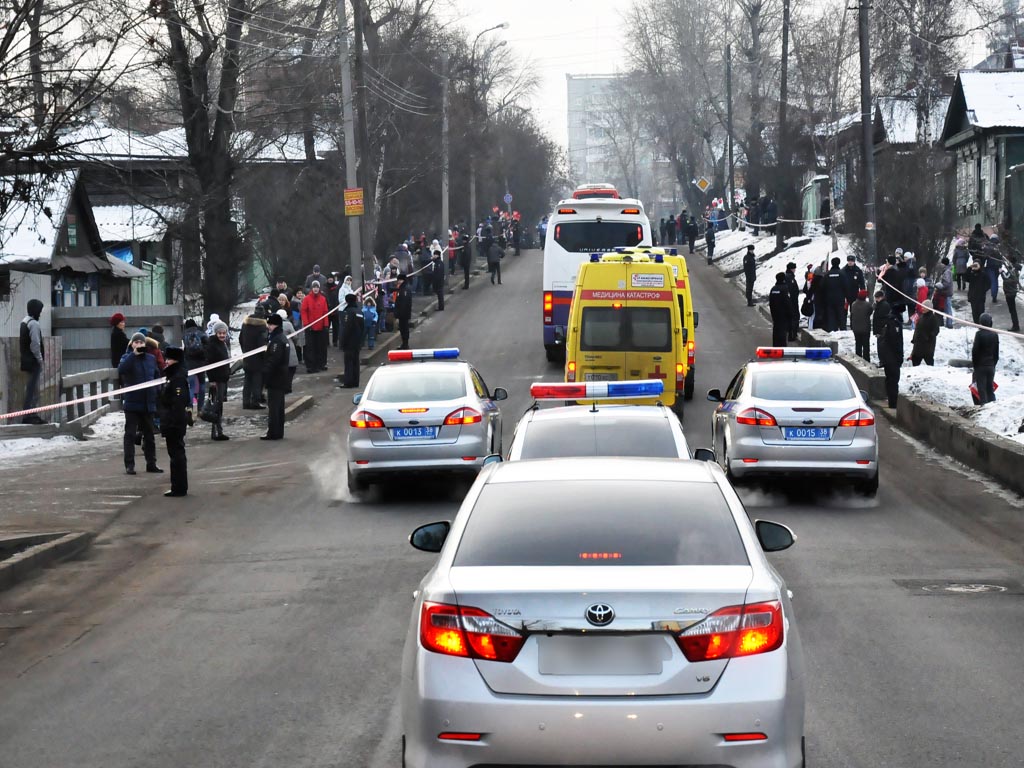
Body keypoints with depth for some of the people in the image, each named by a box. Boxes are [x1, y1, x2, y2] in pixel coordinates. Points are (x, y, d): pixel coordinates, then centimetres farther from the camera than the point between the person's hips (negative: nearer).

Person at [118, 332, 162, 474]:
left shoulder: (151, 359, 9)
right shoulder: (127, 357, -3)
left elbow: (157, 376, 19)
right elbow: (121, 370, -24)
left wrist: (155, 392, 6)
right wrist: (134, 354, -25)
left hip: (148, 403, 4)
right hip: (132, 403, -4)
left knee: (149, 434, 11)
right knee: (130, 434, -1)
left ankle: (151, 463, 19)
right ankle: (129, 465, 1)